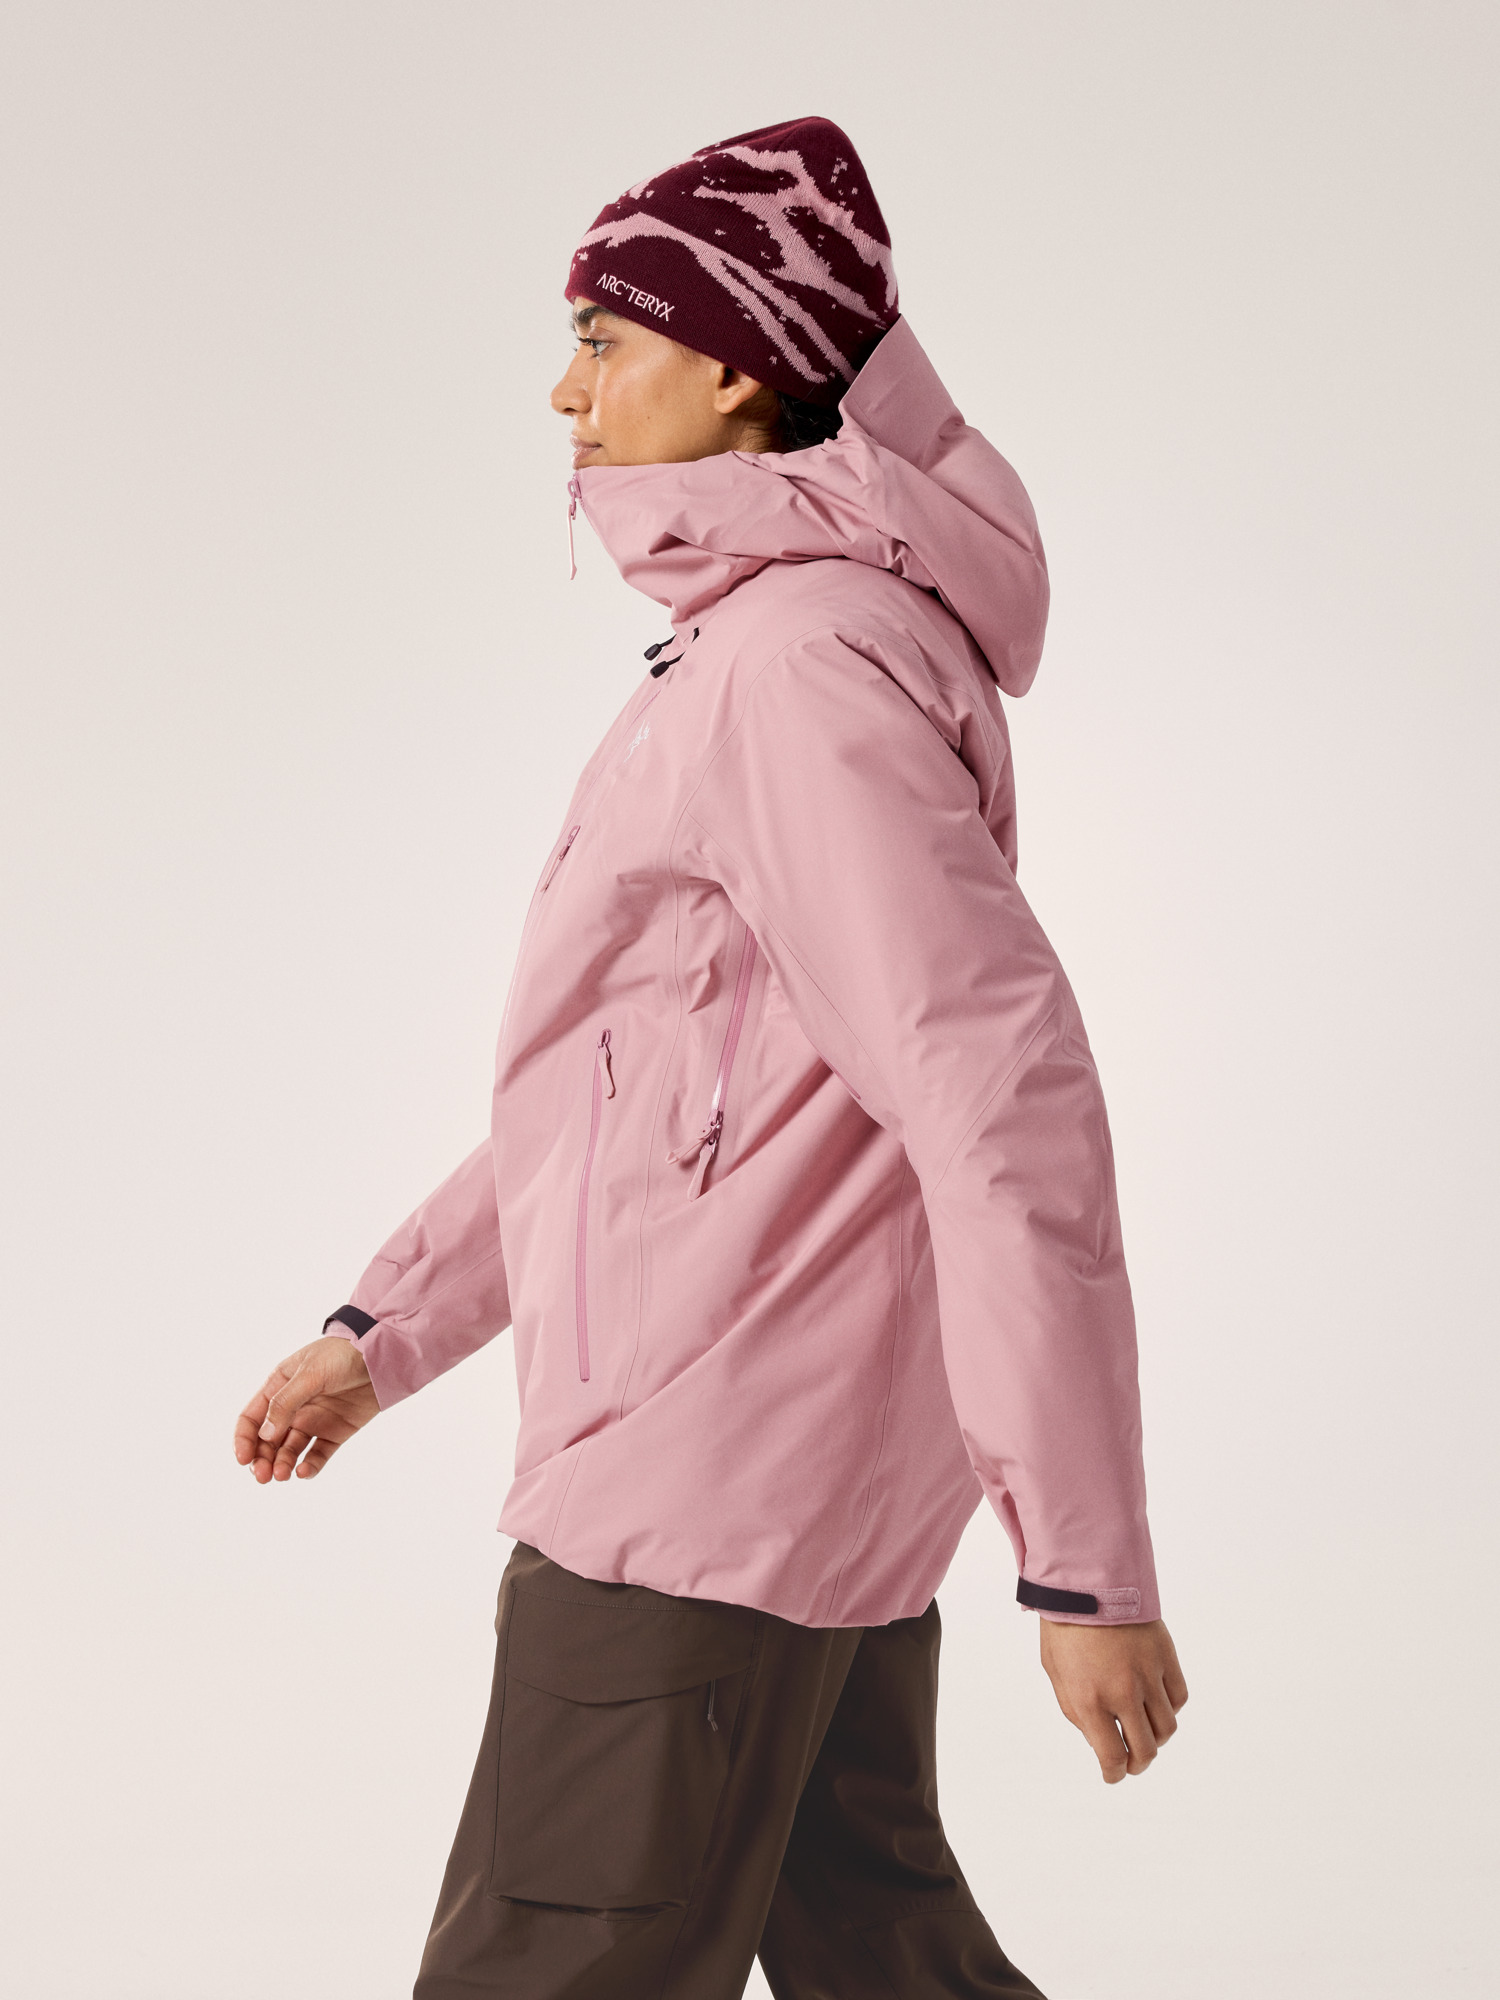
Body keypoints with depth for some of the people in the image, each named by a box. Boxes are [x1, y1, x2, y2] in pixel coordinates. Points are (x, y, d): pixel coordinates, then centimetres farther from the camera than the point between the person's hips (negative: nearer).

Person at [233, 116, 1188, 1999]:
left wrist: (1088, 1559, -24)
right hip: (836, 1484, 10)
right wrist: (384, 1330, 21)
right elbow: (637, 1063, 22)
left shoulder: (805, 664, -18)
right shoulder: (745, 658, 15)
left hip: (714, 1486, -10)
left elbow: (1004, 1099, -24)